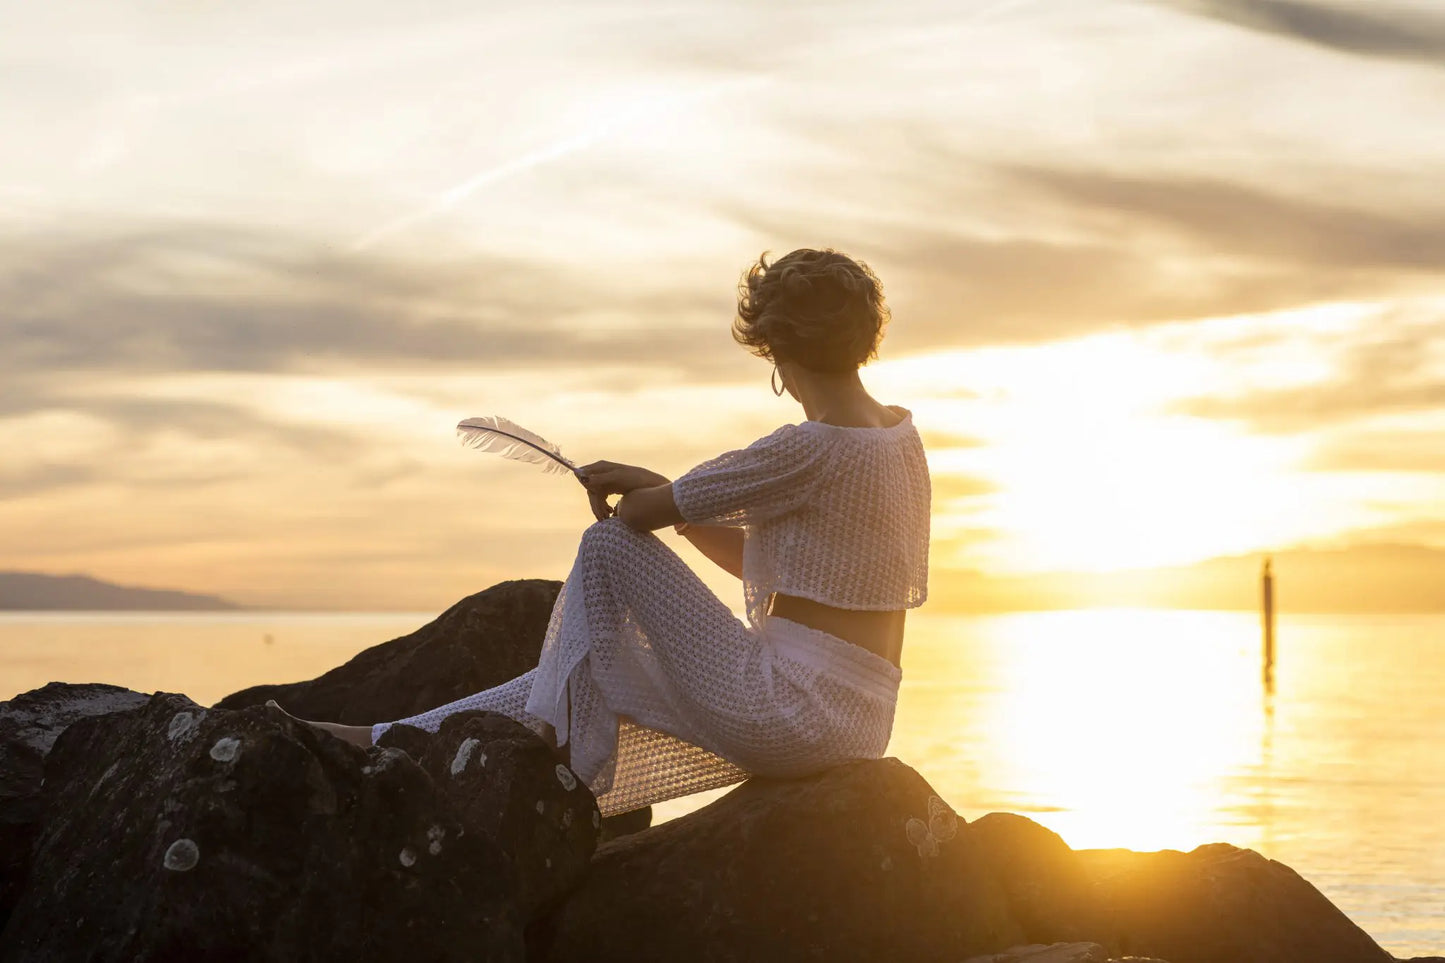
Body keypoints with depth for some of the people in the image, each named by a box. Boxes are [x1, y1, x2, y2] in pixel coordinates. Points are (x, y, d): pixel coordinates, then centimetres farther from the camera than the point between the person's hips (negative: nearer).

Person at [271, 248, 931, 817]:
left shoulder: (809, 451, -17)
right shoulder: (901, 436, 12)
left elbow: (641, 513, -7)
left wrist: (646, 491, 16)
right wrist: (661, 495, 15)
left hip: (791, 712, -9)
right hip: (855, 721, 9)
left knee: (607, 544, -1)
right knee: (579, 677, 14)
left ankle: (556, 740, 11)